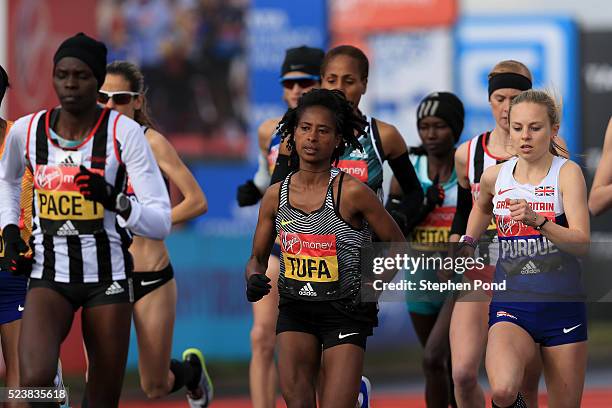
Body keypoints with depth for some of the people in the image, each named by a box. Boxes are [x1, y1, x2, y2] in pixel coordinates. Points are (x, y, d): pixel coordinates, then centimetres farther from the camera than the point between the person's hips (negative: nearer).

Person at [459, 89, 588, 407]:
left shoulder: (567, 172, -5)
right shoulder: (495, 176, 6)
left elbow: (583, 243, -17)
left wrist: (538, 221, -30)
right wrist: (468, 243, 24)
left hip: (562, 307, -1)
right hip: (510, 305, 1)